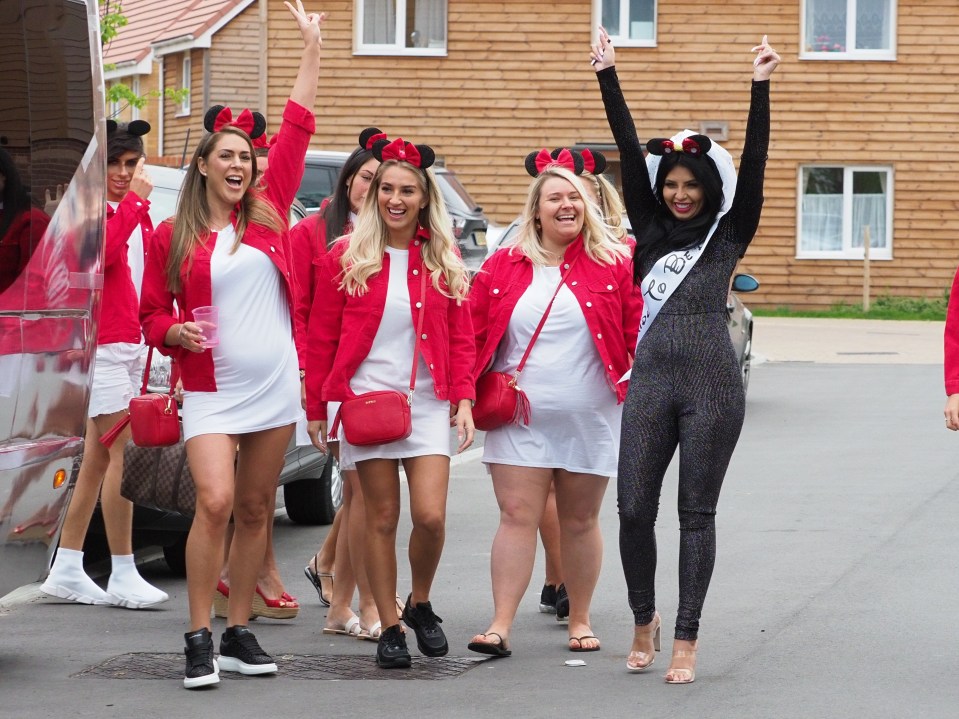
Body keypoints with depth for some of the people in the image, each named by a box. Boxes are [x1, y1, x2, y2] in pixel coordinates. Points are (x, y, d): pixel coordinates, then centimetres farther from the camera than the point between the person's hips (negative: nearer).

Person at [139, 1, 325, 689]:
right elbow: (154, 315, 7)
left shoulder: (268, 216, 5)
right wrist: (178, 334, -16)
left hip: (274, 387, 3)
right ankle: (199, 639, -13)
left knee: (256, 511, 7)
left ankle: (239, 632, 15)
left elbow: (296, 131, 7)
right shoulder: (173, 237, 1)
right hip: (211, 391, -3)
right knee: (215, 502, -19)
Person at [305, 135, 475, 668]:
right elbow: (321, 339, 5)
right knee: (383, 517, 1)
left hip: (428, 400, 1)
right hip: (365, 398, -1)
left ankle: (421, 605, 17)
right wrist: (316, 408, 4)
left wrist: (464, 399, 0)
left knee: (431, 515, -9)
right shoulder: (346, 259, 2)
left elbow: (461, 338, 10)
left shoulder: (445, 260, 7)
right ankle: (389, 627, 11)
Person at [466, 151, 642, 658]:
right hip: (519, 418, 0)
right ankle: (500, 626, -7)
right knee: (517, 517, -6)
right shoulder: (502, 267, 6)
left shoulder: (614, 266, 2)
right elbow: (473, 334, 7)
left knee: (580, 522, 8)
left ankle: (579, 622, 20)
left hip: (590, 419, 0)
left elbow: (640, 332, 3)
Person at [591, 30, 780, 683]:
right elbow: (630, 151, 8)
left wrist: (760, 87, -10)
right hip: (650, 383, 3)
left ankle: (686, 641, 4)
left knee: (696, 514, 1)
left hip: (711, 386, -3)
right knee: (634, 509, 0)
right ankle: (644, 621, 21)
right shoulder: (651, 230, 12)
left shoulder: (729, 235, 5)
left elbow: (754, 163, -3)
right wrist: (608, 76, 6)